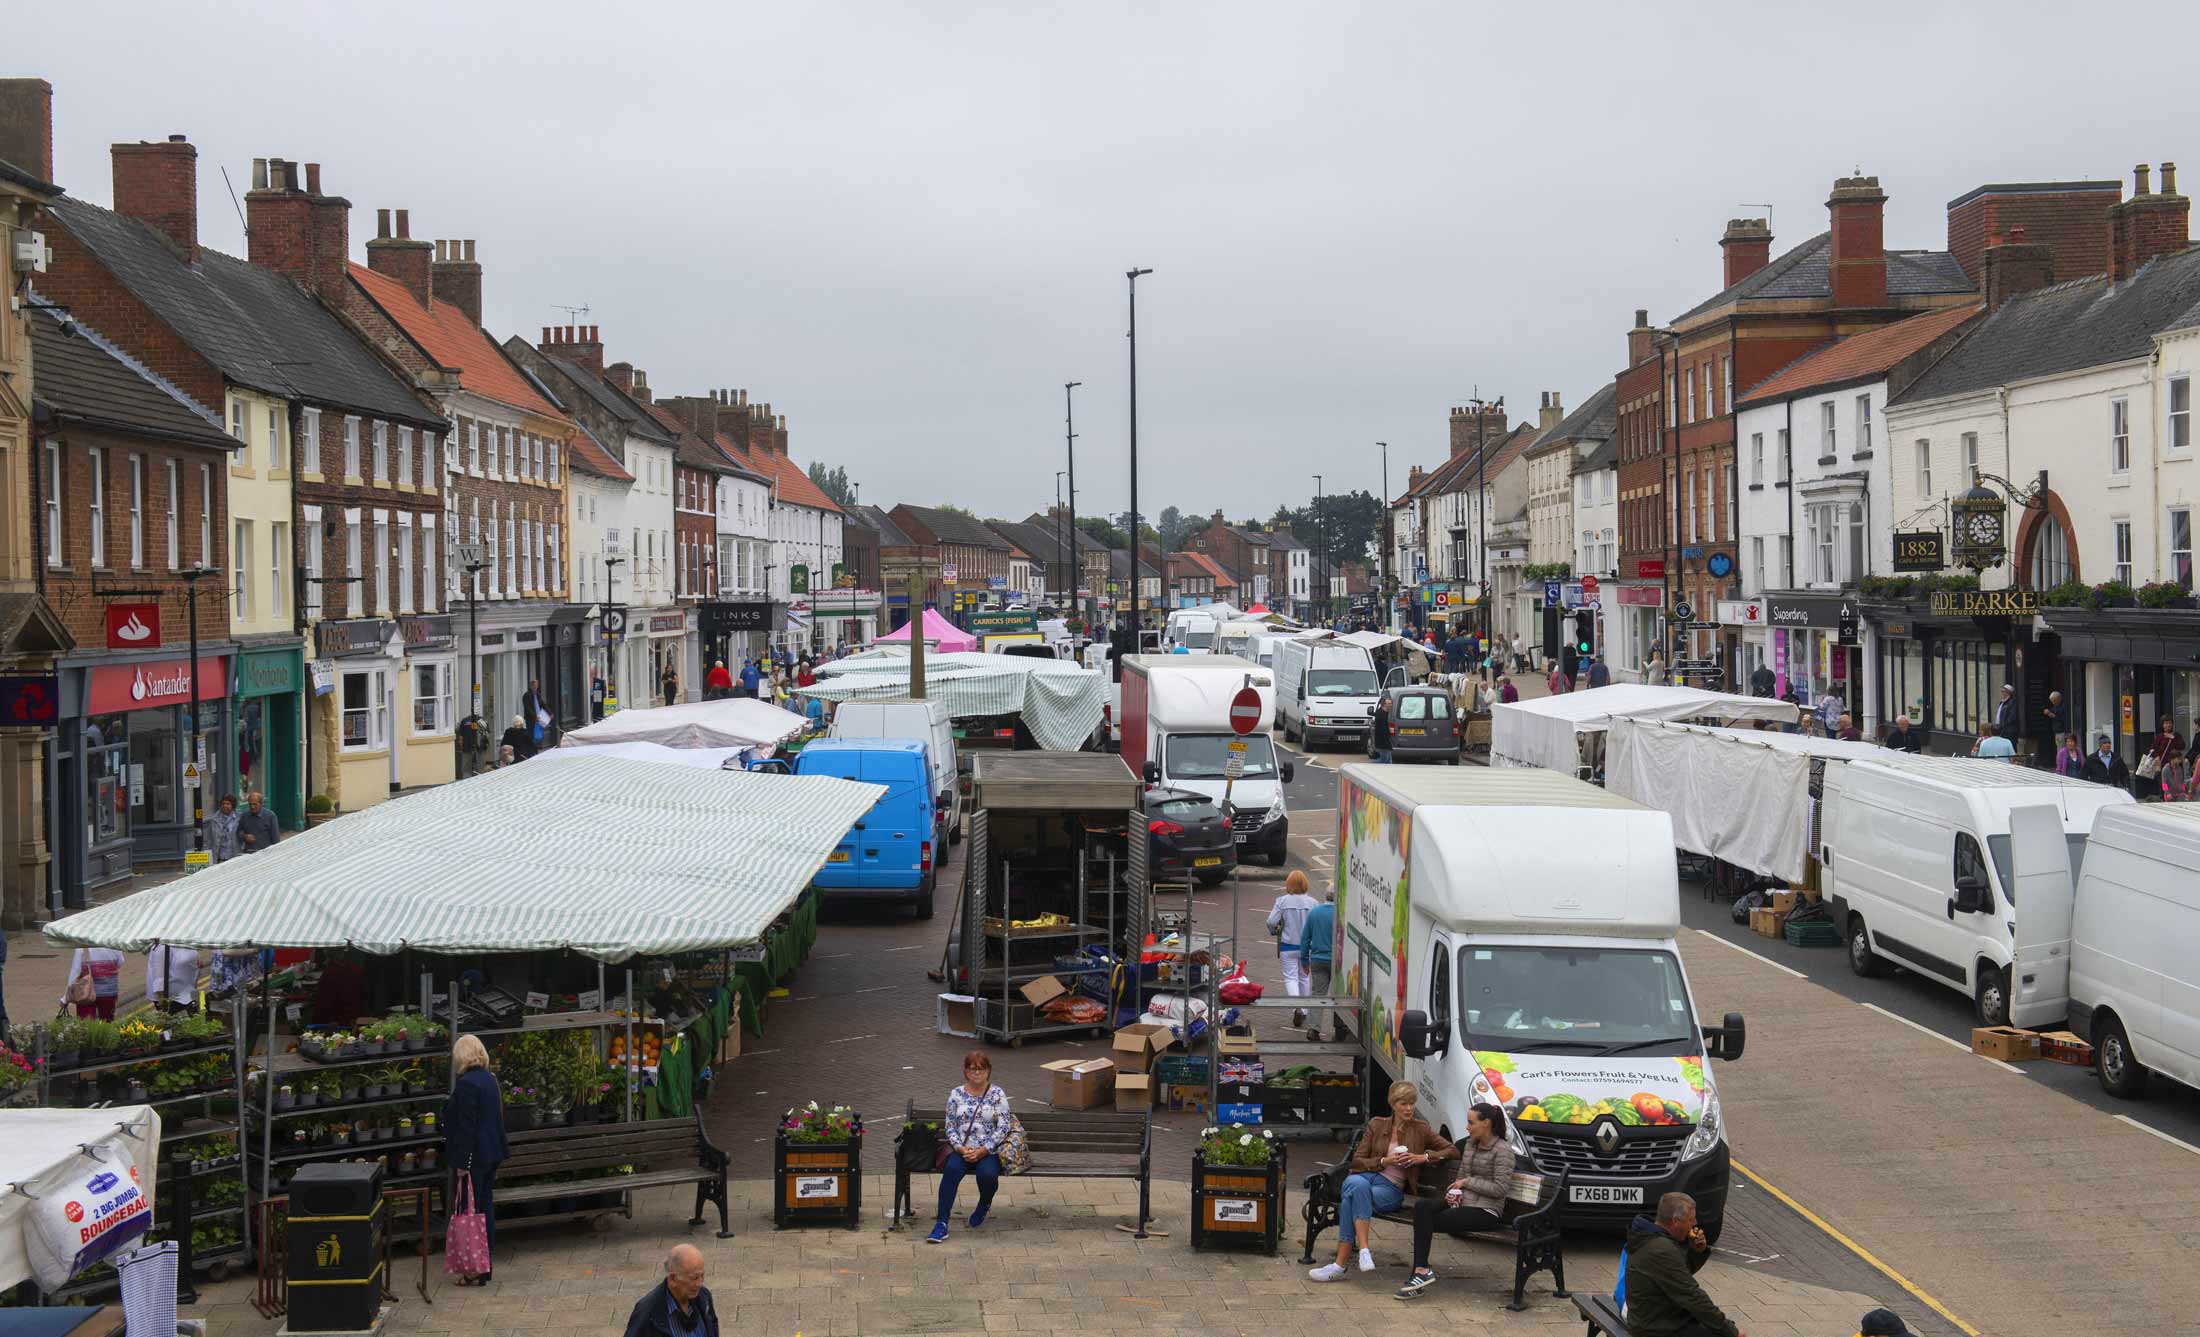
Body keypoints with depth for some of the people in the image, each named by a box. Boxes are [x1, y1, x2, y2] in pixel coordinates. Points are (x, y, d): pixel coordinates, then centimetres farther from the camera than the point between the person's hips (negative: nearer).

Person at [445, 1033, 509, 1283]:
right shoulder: (491, 1080, 9)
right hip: (492, 1155, 9)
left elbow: (465, 1127, -19)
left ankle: (477, 1272, -2)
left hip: (473, 1158, -9)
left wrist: (461, 1163, -17)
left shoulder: (466, 1084, -17)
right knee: (486, 1207, 15)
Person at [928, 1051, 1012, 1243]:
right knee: (952, 1168, -32)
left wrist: (982, 1151, -14)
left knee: (987, 1174, -33)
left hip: (989, 1151, -1)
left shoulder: (997, 1094, 2)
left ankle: (984, 1204, 5)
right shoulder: (956, 1094, 8)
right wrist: (960, 1148, -11)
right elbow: (950, 1126, 7)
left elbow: (1003, 1128, -4)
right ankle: (941, 1224, -34)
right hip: (961, 1149, 1)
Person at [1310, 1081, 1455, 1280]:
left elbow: (1453, 1150, 7)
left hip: (1392, 1188, -2)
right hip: (1367, 1176, 2)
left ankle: (1340, 1264, -34)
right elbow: (1357, 1161, 11)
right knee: (1357, 1184, -39)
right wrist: (1384, 1161, -6)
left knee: (1351, 1200, -34)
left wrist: (1423, 1157, -6)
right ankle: (1364, 1250, -42)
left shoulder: (1420, 1129, 11)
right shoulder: (1376, 1125, 14)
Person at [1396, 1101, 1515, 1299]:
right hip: (1462, 1201, 7)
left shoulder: (1502, 1150, -8)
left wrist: (1468, 1182, -10)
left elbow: (1501, 1188, -15)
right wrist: (1455, 1191, 2)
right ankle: (1421, 1271, -29)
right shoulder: (1470, 1144, 17)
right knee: (1421, 1205, -21)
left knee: (1427, 1222, -22)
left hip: (1485, 1210, -7)